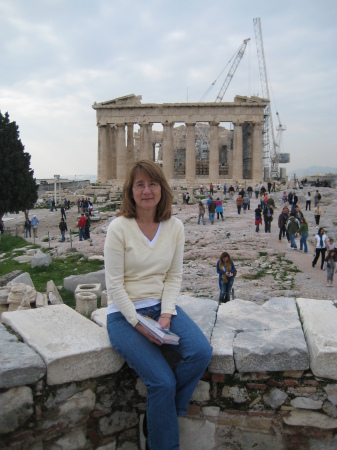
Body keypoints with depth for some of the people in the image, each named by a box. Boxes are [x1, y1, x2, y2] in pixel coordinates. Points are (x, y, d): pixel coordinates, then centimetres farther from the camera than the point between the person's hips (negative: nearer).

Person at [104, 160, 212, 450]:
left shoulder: (175, 227, 1)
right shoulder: (119, 227, -11)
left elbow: (174, 277, 3)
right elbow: (114, 285, -11)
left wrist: (166, 314, -11)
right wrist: (139, 323, -16)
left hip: (162, 306, 4)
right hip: (125, 313, -4)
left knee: (201, 353, -20)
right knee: (163, 381, -19)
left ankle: (159, 415, 5)